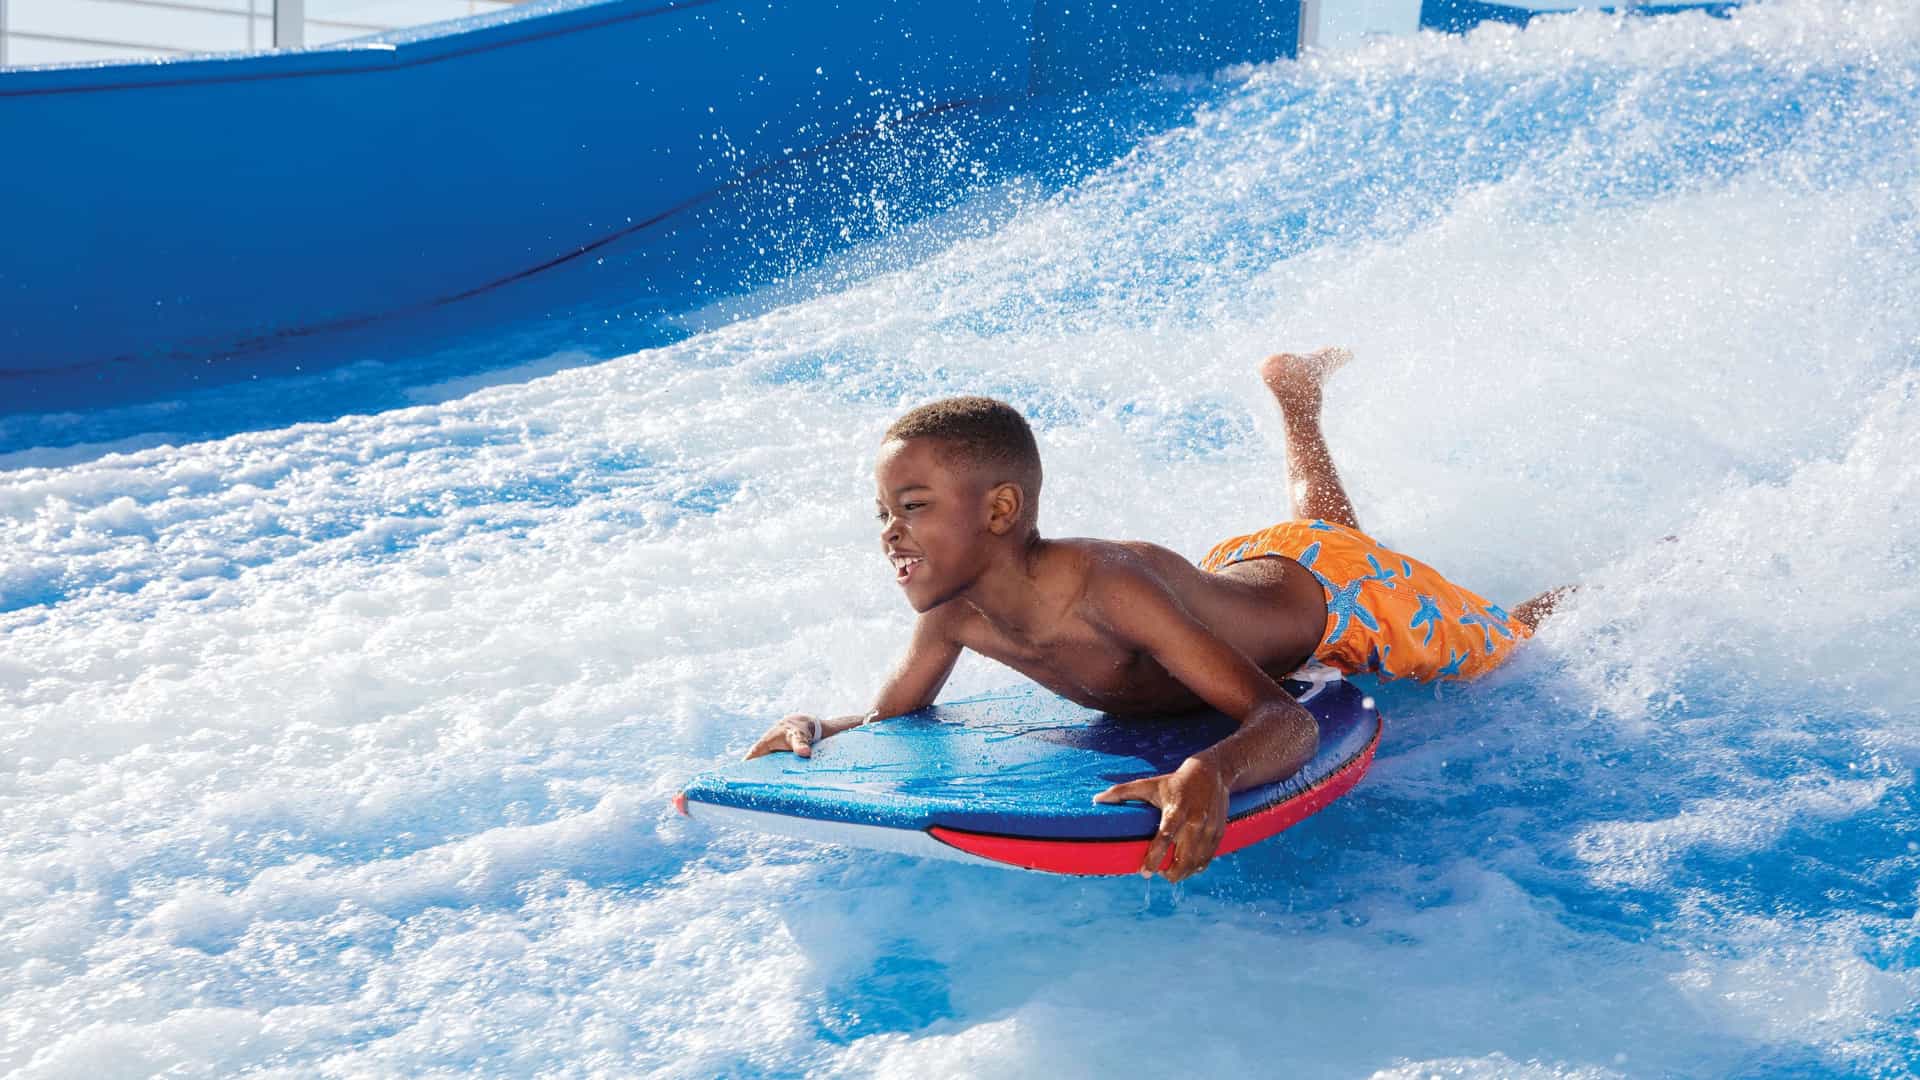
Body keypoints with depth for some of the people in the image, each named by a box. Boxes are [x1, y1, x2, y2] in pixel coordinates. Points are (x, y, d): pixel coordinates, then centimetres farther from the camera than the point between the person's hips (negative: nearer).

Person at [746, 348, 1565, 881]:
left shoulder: (1104, 587, -48)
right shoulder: (953, 615, -28)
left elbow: (1287, 719, -52)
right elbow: (888, 718, -8)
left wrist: (1208, 773, -74)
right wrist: (815, 729, -30)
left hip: (1337, 590, -6)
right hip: (1234, 568, 6)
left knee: (1501, 648, 22)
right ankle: (1295, 393, 60)